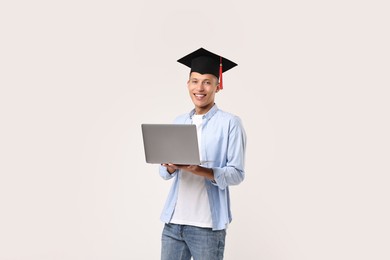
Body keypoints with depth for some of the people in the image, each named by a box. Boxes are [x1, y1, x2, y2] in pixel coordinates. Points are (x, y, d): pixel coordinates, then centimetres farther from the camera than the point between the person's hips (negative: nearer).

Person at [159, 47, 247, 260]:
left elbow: (236, 174, -8)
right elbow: (164, 172, 12)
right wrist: (170, 166, -11)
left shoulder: (230, 123, -3)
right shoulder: (178, 122, 12)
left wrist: (198, 170, -22)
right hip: (173, 220, 4)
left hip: (207, 224, -4)